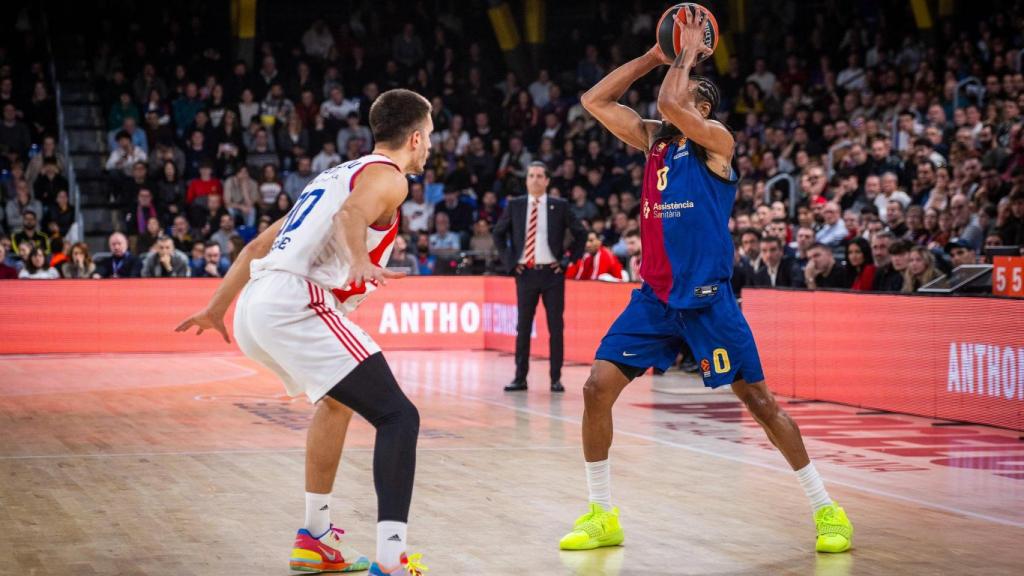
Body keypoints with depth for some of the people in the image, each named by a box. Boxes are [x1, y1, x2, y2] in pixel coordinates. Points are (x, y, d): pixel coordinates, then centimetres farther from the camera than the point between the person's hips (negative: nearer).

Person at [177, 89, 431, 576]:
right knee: (397, 416, -10)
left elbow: (259, 245, 34)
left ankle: (316, 536, 35)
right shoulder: (387, 175, 4)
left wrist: (216, 307, 40)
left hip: (253, 311, 9)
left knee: (339, 399, 32)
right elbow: (351, 214, -20)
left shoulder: (339, 174, 30)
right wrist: (359, 262, -37)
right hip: (295, 306, -9)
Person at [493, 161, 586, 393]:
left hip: (552, 272, -1)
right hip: (525, 272, 1)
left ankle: (556, 379, 6)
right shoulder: (514, 205, 5)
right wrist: (510, 261, 5)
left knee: (556, 327, 1)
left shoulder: (560, 206, 1)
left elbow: (581, 234, 6)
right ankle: (520, 378, 8)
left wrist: (567, 261, 0)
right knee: (523, 327, 4)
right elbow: (499, 234, 14)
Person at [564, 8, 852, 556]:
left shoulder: (715, 140, -5)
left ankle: (827, 510, 6)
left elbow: (669, 104, -22)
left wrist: (687, 54, -7)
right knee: (597, 388, -4)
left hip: (706, 297, -6)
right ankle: (601, 515, 8)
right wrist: (654, 56, 11)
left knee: (758, 397, -4)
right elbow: (595, 101, 14)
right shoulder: (653, 139, 14)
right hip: (653, 296, 6)